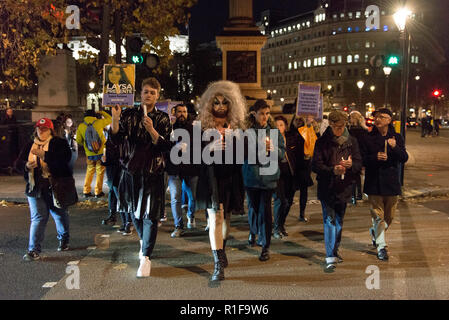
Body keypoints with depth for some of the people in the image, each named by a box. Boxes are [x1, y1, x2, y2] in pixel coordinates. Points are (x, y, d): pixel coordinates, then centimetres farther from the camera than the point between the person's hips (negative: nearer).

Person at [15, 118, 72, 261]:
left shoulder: (59, 143, -2)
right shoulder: (30, 146, 13)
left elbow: (64, 159, -19)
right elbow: (19, 163, 10)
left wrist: (43, 154, -27)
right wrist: (27, 165, -14)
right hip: (35, 188, 3)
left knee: (60, 215, 12)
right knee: (38, 218, -3)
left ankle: (64, 241, 35)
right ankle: (34, 250, -4)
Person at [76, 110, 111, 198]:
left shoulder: (81, 126, -1)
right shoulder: (99, 122, -7)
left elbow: (79, 141, 5)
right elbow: (109, 119, 9)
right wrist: (101, 112, 20)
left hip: (89, 153, 2)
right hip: (100, 151, -2)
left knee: (90, 170, 18)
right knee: (100, 171, 8)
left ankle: (86, 191, 17)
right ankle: (98, 192, 11)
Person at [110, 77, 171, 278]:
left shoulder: (162, 119, 0)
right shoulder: (129, 115, 3)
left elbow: (166, 146, -8)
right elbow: (116, 140, -5)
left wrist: (151, 130, -22)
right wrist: (115, 119, -20)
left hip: (152, 172, -2)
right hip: (131, 169, 3)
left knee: (150, 214, -6)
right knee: (134, 210, 16)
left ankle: (145, 257, -1)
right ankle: (143, 240, 43)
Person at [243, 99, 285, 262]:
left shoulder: (274, 131, 4)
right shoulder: (247, 131, -2)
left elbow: (282, 154, 5)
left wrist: (273, 148, -15)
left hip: (268, 176, 0)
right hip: (251, 175, 0)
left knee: (265, 209, -4)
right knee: (253, 206, 13)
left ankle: (265, 246, 2)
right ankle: (253, 232, 42)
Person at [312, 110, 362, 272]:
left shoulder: (352, 141, 4)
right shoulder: (322, 142, -5)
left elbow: (359, 163, 3)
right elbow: (315, 165, -10)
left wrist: (351, 165, -20)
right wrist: (332, 170, -26)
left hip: (344, 187, 4)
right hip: (327, 188, -3)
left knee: (339, 221, 16)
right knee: (329, 221, -8)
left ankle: (335, 250, 35)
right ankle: (330, 258, -7)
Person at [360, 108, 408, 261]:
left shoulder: (397, 138, 5)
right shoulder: (368, 138, 1)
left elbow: (404, 158, -3)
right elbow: (362, 159, 0)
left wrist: (395, 147, -20)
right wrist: (375, 157, -19)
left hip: (391, 181, 2)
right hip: (374, 183, -2)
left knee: (389, 216, 12)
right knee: (378, 216, -4)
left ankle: (375, 232, 39)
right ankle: (381, 246, 4)